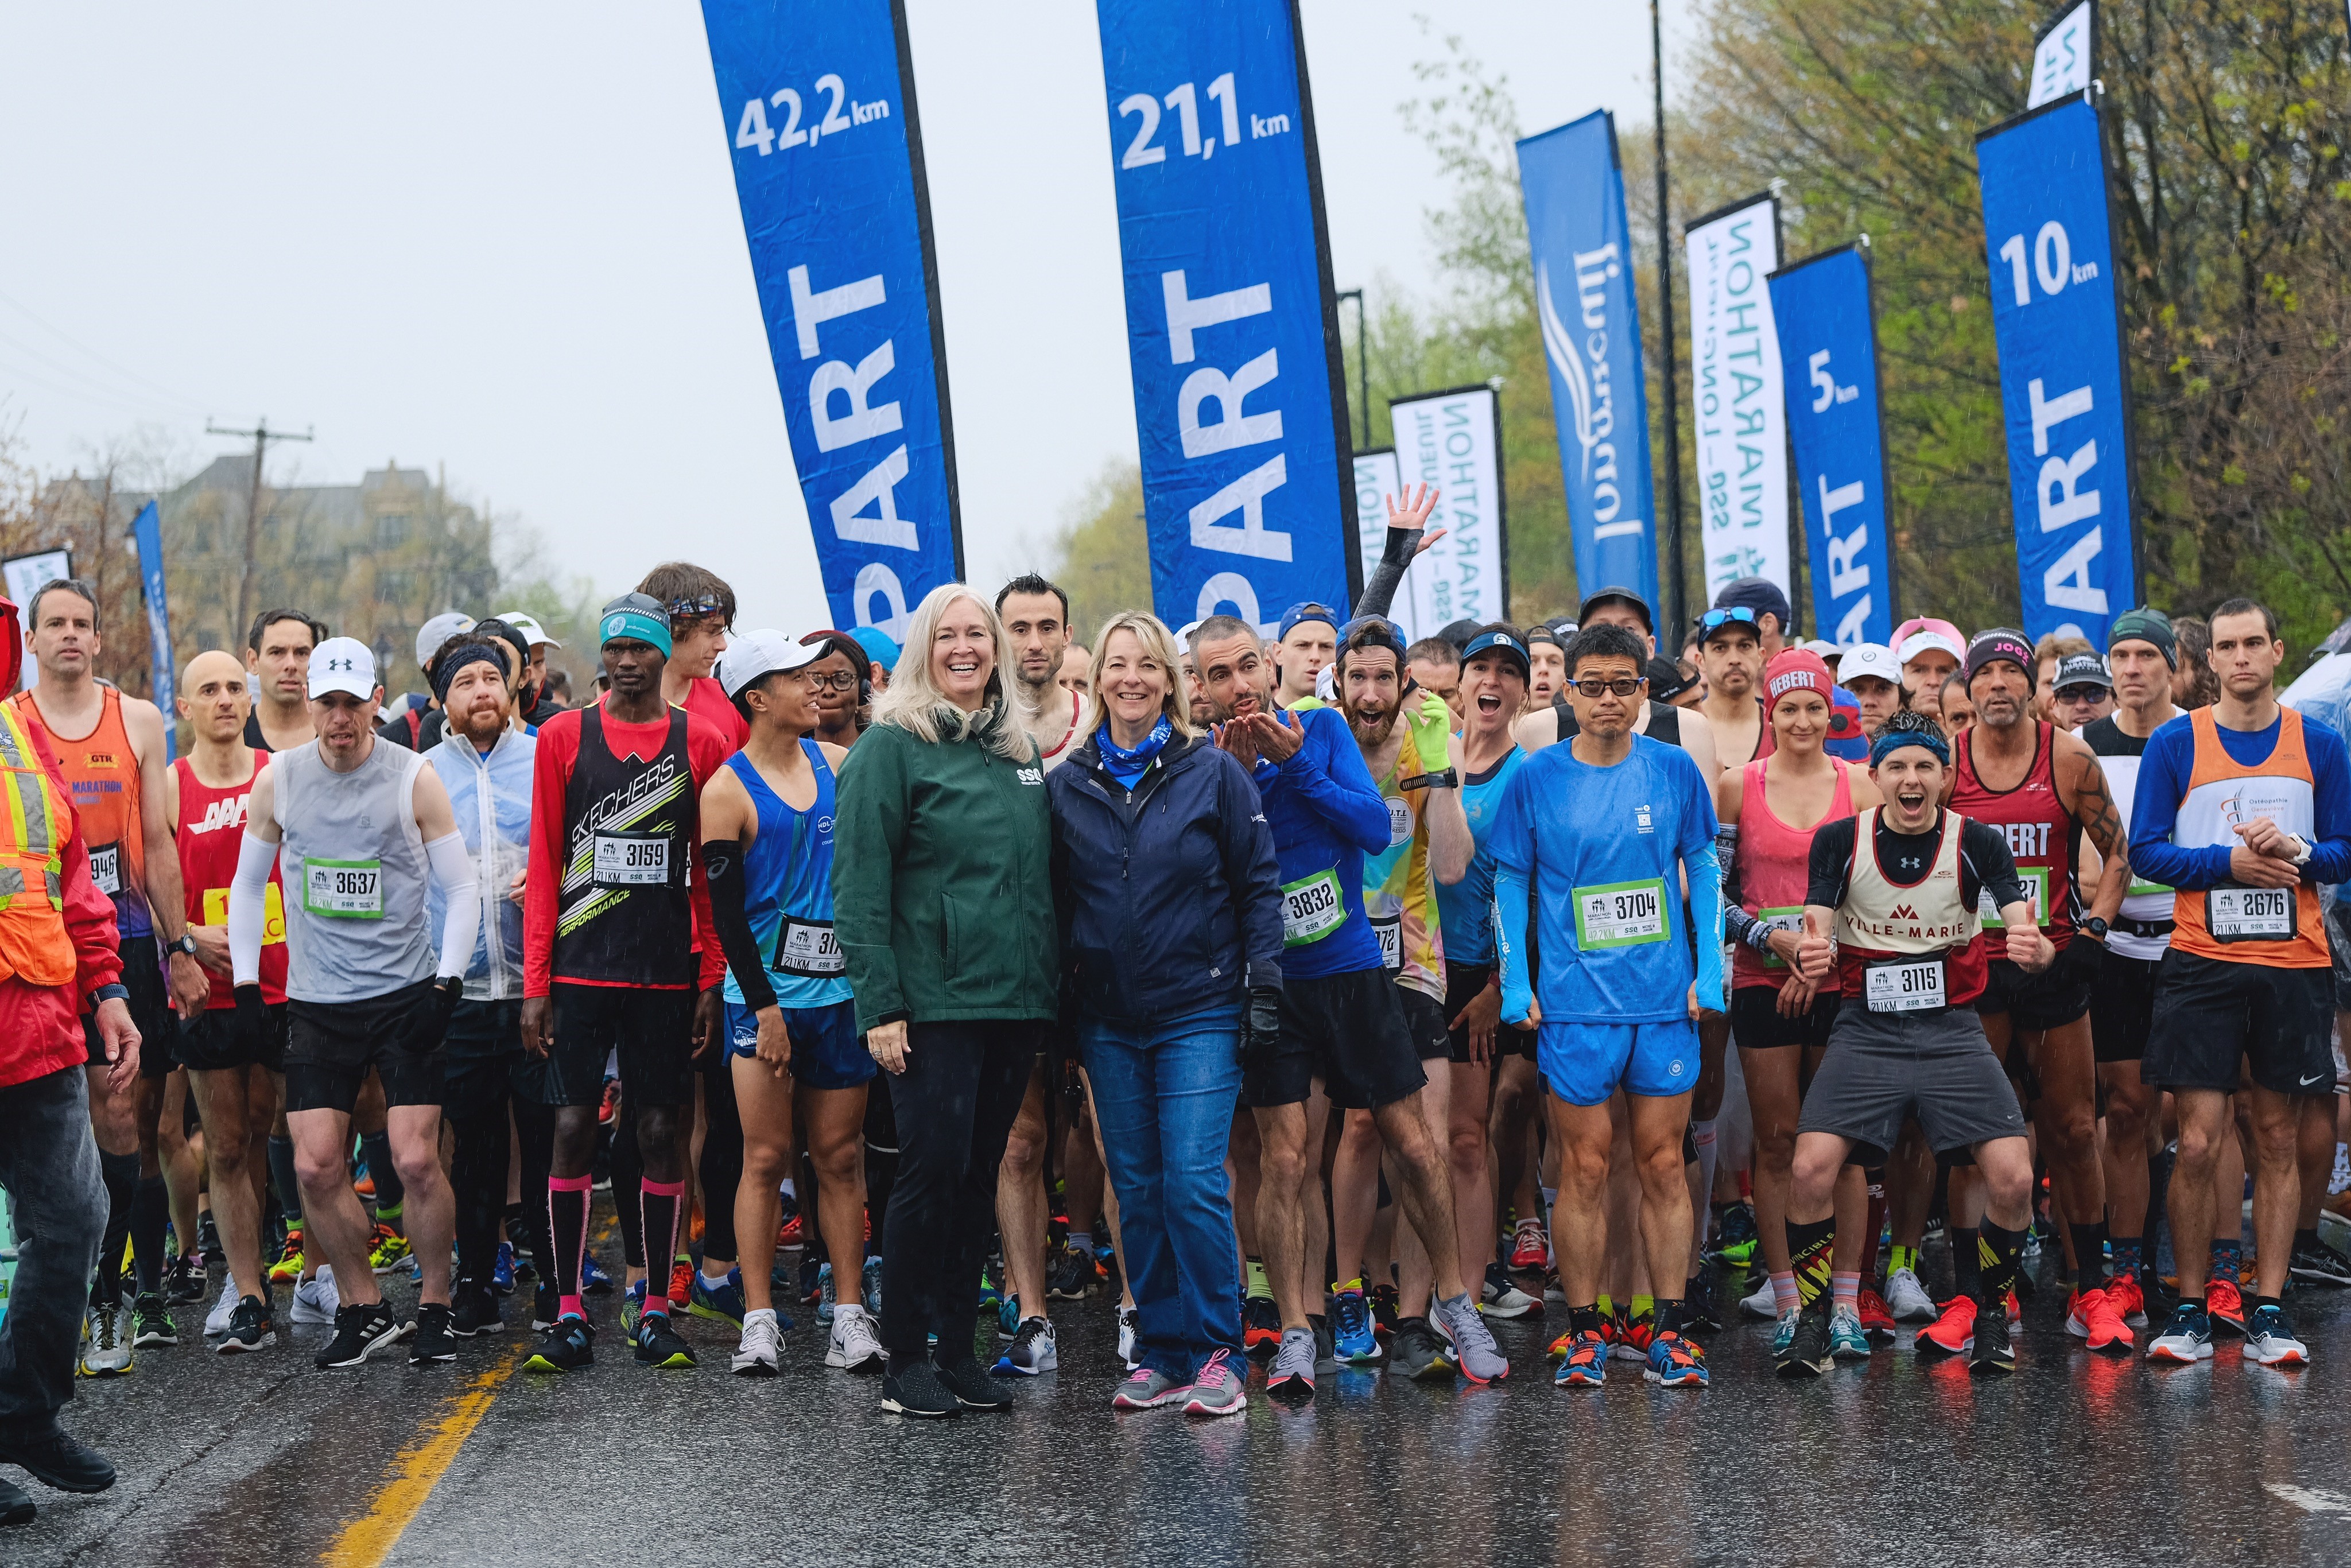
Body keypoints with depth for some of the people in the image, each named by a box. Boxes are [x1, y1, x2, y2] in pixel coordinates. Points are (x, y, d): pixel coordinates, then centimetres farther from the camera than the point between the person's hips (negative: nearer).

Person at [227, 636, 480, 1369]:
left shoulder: (414, 778, -5)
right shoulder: (278, 780, 2)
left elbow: (462, 890, 0)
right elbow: (248, 884, 13)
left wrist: (445, 986, -9)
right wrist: (246, 984, 6)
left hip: (406, 996, -2)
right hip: (316, 1002, 3)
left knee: (417, 1161, -8)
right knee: (316, 1167, -3)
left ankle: (434, 1309, 10)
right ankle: (365, 1310, 13)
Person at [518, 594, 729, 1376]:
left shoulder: (702, 742, 4)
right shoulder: (563, 736, 4)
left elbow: (712, 871, 6)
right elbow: (544, 863, 5)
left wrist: (711, 979, 0)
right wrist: (535, 981, -1)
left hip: (668, 972, 0)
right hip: (580, 968, 0)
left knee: (660, 1132, 3)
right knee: (572, 1127, -3)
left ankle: (656, 1312, 10)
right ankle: (570, 1316, 2)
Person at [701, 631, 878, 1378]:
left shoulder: (837, 764, 8)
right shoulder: (728, 790, -5)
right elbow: (725, 911, -7)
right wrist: (763, 1006, -12)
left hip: (841, 989, 4)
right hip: (765, 995, -4)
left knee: (840, 1158, 6)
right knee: (767, 1159, -3)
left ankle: (850, 1317, 8)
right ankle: (759, 1321, 2)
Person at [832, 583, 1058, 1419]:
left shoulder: (1020, 751, 15)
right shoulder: (893, 747, -5)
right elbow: (859, 885, -9)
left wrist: (1052, 988, 15)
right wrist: (879, 1003, -16)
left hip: (1014, 999, 6)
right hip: (932, 999, -6)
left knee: (980, 1174, 9)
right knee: (933, 1169, -7)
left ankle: (958, 1345, 16)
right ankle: (905, 1359, 3)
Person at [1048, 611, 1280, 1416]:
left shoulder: (1214, 772, -1)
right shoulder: (1067, 784, 7)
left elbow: (1259, 886, 0)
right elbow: (1057, 901, 12)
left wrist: (1263, 988, -6)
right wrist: (1056, 1010, 8)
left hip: (1199, 1010, -3)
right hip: (1108, 1021, 4)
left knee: (1194, 1181, -10)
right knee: (1138, 1191, 7)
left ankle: (1217, 1354, 0)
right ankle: (1162, 1353, 14)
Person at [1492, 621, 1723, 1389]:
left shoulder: (1674, 770, 3)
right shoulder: (1537, 778, -1)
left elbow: (1704, 868, 10)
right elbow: (1509, 882, 5)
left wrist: (1709, 972, 3)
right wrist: (1516, 984, -2)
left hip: (1665, 1000, 1)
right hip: (1574, 1002, -1)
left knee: (1663, 1164, 4)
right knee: (1585, 1168, 1)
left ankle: (1669, 1332, 10)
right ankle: (1584, 1333, 9)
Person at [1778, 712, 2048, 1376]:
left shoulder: (1977, 842, -3)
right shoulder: (1839, 841, -2)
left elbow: (2029, 940, -11)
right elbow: (1816, 933, -6)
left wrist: (2033, 947, -36)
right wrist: (1811, 955, -31)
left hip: (1952, 1029, 0)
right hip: (1865, 1028, 0)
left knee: (2013, 1177, -14)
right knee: (1811, 1171, -18)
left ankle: (1991, 1315, 11)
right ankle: (1813, 1320, 1)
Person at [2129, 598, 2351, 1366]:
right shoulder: (2175, 744, 2)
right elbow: (2146, 850, -1)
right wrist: (2232, 860, -13)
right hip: (2202, 964, -1)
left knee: (2276, 1141, 6)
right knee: (2198, 1144, -5)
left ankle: (2270, 1312, 11)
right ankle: (2189, 1311, 5)